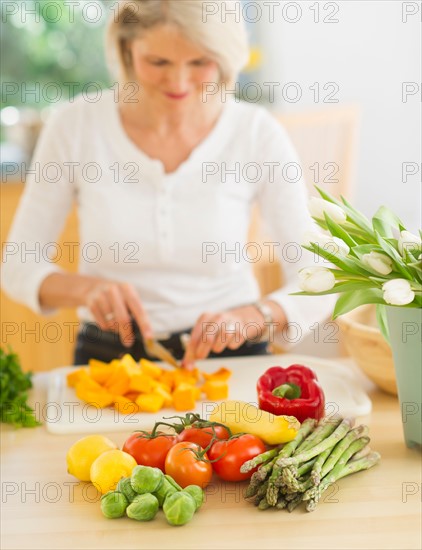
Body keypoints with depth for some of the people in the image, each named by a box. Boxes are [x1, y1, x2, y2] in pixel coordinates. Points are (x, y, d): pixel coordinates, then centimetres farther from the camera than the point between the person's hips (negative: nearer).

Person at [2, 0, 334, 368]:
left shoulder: (258, 134, -9)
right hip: (110, 355, 0)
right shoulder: (76, 126, -8)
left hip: (229, 356, 0)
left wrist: (251, 317, -27)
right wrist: (84, 287, -21)